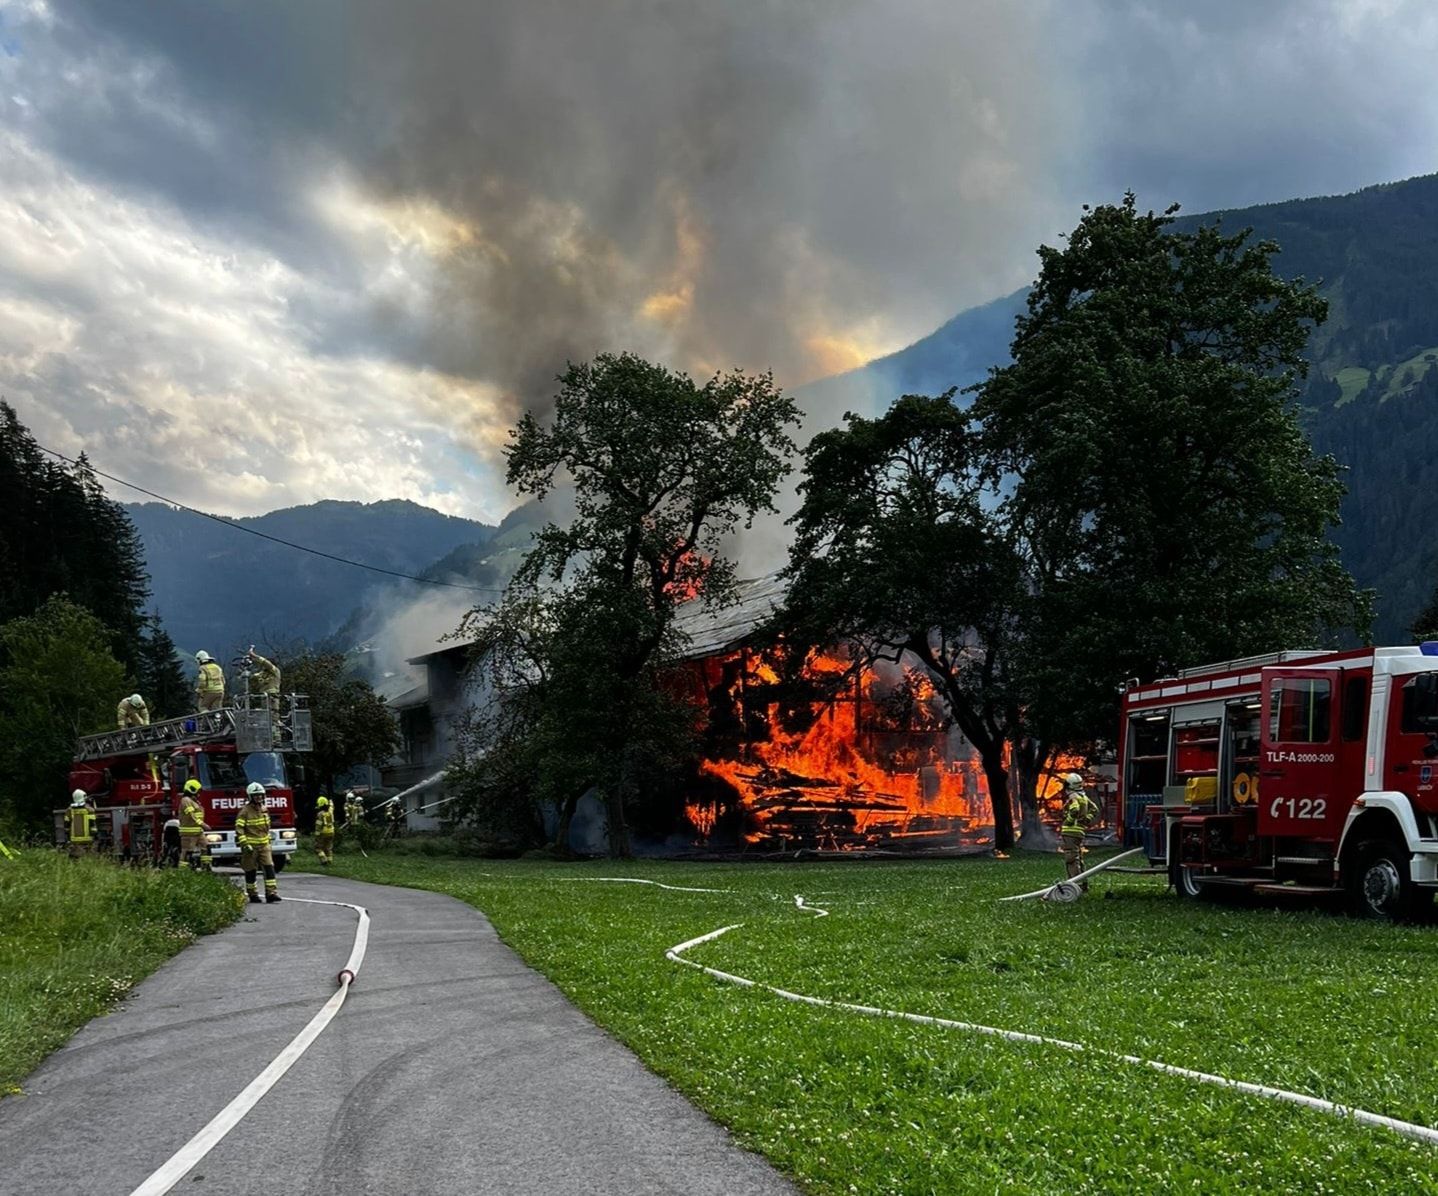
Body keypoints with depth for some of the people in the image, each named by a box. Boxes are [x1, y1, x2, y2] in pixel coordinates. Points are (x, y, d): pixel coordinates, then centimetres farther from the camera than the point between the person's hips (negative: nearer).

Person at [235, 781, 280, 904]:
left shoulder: (264, 809, 12)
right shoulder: (245, 811, -9)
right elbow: (239, 828, -14)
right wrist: (245, 844, -21)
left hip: (264, 845, 5)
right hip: (251, 846, -5)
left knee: (269, 868, -6)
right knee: (251, 871, 3)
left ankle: (271, 893, -10)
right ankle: (252, 895, 13)